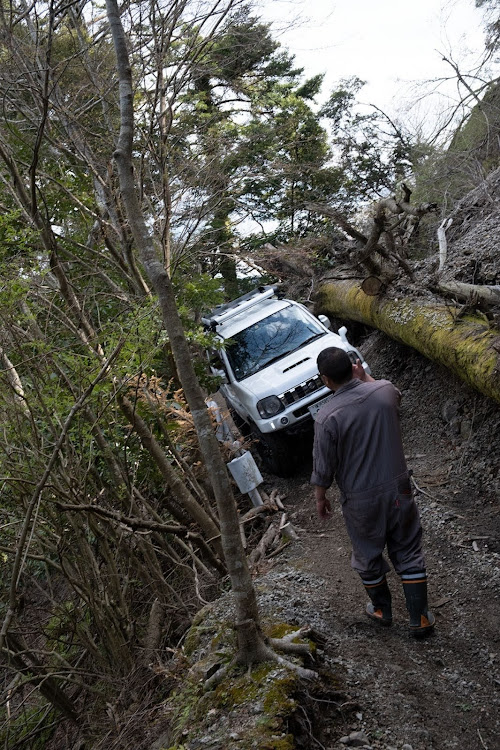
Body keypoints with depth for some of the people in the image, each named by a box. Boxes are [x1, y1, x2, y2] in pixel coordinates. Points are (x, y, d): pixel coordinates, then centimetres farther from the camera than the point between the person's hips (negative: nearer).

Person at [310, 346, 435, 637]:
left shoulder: (327, 418, -23)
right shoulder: (386, 390, -12)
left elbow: (323, 470, -13)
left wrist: (320, 499, 4)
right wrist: (364, 377, 9)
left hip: (361, 501, -3)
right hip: (398, 490, 3)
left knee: (369, 558, 21)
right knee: (409, 555, 18)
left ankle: (382, 610, 42)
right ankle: (420, 619, 28)